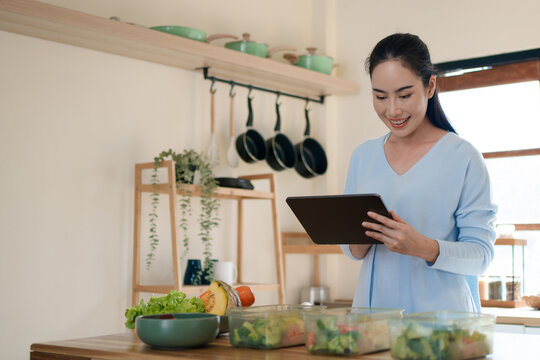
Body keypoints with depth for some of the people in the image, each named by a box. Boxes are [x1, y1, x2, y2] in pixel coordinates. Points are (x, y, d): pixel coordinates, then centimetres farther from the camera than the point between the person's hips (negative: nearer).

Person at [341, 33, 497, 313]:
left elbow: (481, 254, -6)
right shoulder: (362, 157, 9)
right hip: (373, 309, 4)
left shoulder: (463, 158, -4)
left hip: (439, 313, -3)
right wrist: (358, 244, -8)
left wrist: (425, 248, -22)